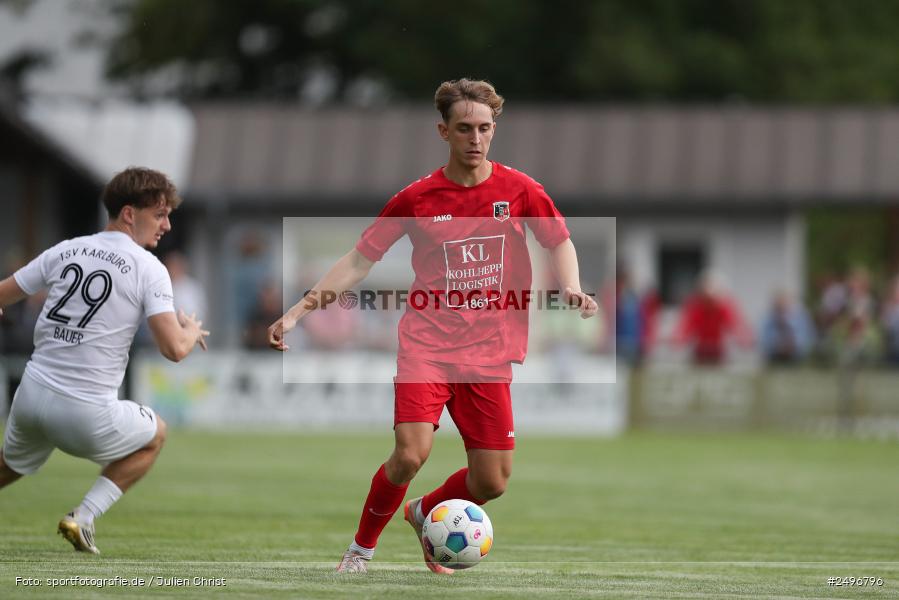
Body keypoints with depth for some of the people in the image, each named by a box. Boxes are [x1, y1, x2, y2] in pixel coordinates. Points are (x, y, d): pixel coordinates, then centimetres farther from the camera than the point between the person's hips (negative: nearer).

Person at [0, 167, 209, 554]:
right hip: (87, 414, -5)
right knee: (154, 435, 25)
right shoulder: (149, 269, -7)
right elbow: (173, 349, -14)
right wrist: (192, 332, 10)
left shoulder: (65, 251, 7)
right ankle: (83, 517, 11)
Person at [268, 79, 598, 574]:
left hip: (488, 351, 2)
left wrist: (571, 288, -7)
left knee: (492, 482, -1)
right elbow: (359, 261, 4)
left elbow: (560, 243, 14)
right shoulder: (416, 198, -2)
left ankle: (424, 514, 32)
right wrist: (297, 312, -3)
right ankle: (362, 547, 4)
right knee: (410, 454, -22)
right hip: (426, 342, -2)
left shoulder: (519, 191, 0)